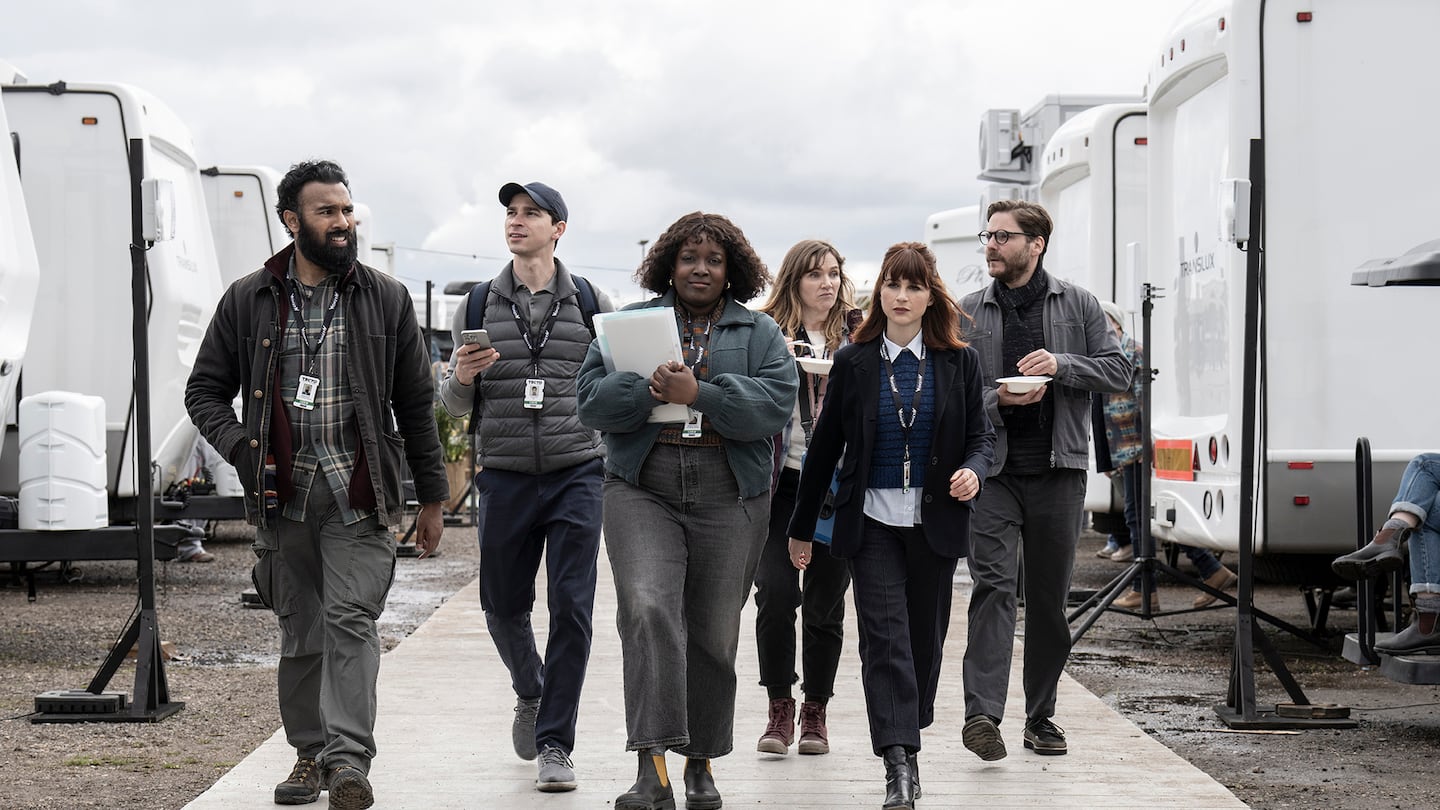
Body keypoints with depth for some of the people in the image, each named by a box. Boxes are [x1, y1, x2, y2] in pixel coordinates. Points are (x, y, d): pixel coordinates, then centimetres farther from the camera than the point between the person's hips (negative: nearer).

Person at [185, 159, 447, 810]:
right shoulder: (248, 300, 6)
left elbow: (416, 404, 9)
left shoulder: (386, 299, 6)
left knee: (350, 620, -14)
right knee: (299, 632, 9)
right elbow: (205, 390, 11)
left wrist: (431, 498, 8)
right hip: (283, 493, 2)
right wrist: (242, 450, -7)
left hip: (358, 494, -2)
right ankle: (310, 754, 21)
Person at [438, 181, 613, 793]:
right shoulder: (477, 307, 8)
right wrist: (462, 378, -12)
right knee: (503, 606, 9)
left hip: (577, 473, -2)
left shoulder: (592, 304, 5)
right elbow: (456, 406, 10)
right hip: (504, 475, 2)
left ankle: (554, 743, 2)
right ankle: (531, 694, 39)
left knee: (571, 609, -6)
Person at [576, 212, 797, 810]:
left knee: (714, 632, 6)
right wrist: (648, 388, -17)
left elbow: (775, 403, -7)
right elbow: (592, 401, 2)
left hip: (729, 498, 1)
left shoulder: (760, 333, 10)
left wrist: (699, 393, -18)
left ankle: (702, 761, 23)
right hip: (643, 492, -1)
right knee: (647, 609, -20)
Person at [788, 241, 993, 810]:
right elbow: (825, 446, 7)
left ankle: (906, 744, 26)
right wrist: (802, 527, 10)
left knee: (924, 638, 9)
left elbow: (980, 434, 9)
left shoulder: (959, 362, 4)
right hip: (871, 522, -1)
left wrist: (973, 471, -15)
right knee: (885, 638, -11)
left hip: (934, 522, 2)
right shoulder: (853, 363, 2)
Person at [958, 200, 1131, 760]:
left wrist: (1062, 365, -12)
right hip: (993, 472, -1)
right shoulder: (968, 313, 8)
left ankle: (1041, 716, 17)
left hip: (1058, 472, 1)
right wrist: (996, 400, -13)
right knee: (993, 586, -14)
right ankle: (981, 713, -22)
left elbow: (1119, 372, 4)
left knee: (1049, 598, 6)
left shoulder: (1077, 304, 8)